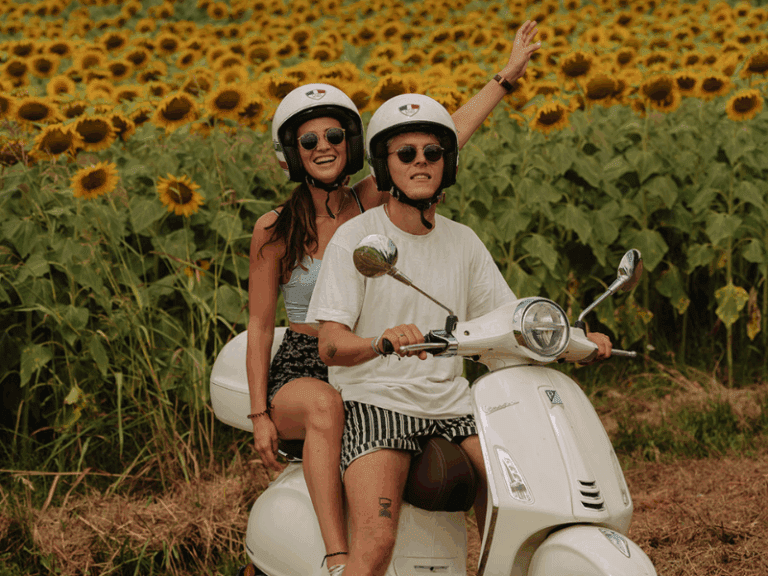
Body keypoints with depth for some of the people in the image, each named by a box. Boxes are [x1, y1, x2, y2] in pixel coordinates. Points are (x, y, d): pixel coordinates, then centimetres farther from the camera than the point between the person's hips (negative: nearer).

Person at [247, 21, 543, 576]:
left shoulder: (371, 200, 2)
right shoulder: (274, 229, -4)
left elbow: (449, 136, 4)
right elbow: (259, 326, -2)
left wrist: (508, 73, 5)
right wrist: (259, 415, -9)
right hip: (302, 370, -4)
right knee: (326, 405, -39)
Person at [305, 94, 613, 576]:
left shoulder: (463, 241, 12)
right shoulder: (356, 238, -4)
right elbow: (331, 346, -13)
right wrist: (383, 341, -34)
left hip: (451, 404, 5)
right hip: (375, 402, -5)